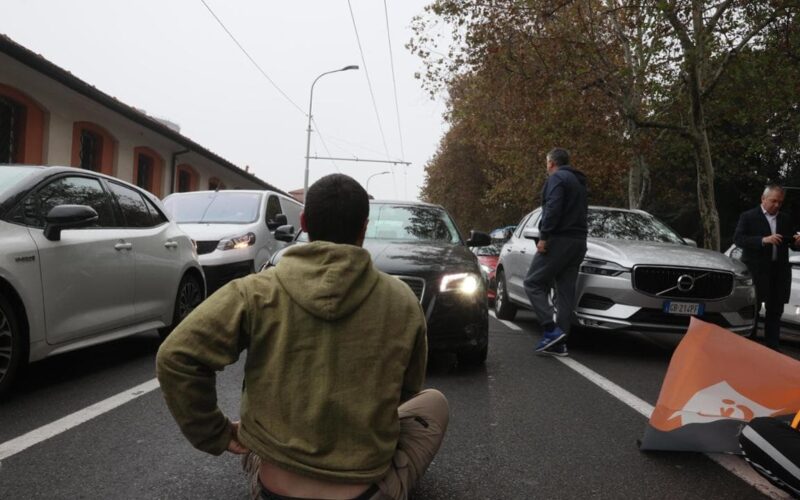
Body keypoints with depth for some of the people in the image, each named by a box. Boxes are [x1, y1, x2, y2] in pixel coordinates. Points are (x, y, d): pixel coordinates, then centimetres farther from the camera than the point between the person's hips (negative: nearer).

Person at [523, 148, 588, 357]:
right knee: (565, 291, 7)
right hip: (578, 241, 9)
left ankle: (551, 330, -13)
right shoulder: (578, 182, 25)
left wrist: (544, 236, -21)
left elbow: (553, 208, -19)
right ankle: (559, 342, 7)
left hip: (559, 239, -9)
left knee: (533, 283, -3)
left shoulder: (557, 178, -5)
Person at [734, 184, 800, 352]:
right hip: (756, 269, -5)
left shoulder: (786, 219, 15)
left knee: (775, 310, 8)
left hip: (779, 271, 5)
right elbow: (738, 239, -11)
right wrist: (763, 240, -22)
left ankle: (772, 345, 15)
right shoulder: (748, 216, 0)